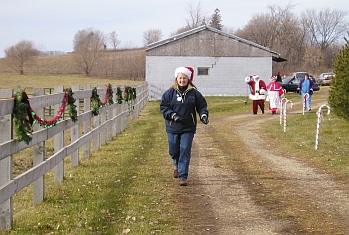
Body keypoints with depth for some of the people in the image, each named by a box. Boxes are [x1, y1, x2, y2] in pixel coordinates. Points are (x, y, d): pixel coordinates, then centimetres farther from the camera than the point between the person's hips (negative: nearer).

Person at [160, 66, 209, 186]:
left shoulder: (194, 93, -1)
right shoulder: (170, 92, -2)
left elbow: (202, 105, 7)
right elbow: (163, 106, 0)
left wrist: (203, 115, -11)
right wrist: (172, 115, -14)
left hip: (188, 128, -1)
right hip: (173, 128, 1)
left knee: (185, 151, -6)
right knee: (173, 151, 11)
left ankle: (183, 176, -2)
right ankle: (178, 166, 43)